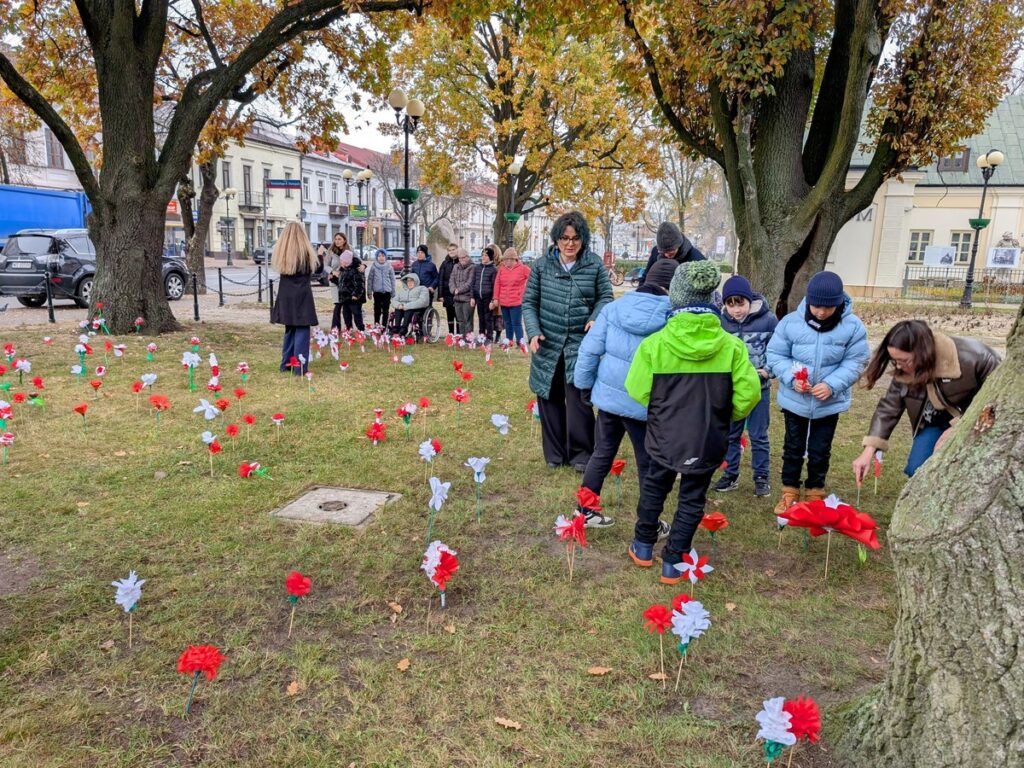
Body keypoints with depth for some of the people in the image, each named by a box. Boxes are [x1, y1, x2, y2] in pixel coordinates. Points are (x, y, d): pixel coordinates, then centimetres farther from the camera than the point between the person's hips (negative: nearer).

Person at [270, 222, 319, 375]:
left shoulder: (279, 252, 3)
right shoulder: (306, 252, -9)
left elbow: (279, 270, 14)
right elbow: (315, 269, 3)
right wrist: (318, 255, 18)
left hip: (285, 296, 5)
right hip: (301, 296, -5)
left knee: (289, 329, 18)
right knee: (301, 331, -2)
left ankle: (286, 364, 22)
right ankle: (299, 367, -4)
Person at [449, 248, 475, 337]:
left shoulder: (472, 267, -5)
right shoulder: (455, 267, 17)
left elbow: (469, 283, -12)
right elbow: (451, 280, 11)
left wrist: (459, 290, -12)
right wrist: (453, 289, -7)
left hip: (467, 297, -6)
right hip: (457, 298, 7)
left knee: (468, 319, -8)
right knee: (460, 320, 11)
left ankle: (468, 336, -8)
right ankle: (461, 336, 17)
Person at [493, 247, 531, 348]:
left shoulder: (523, 268, -7)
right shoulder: (501, 269, 5)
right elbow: (497, 284, 6)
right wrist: (496, 298, 3)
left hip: (516, 302, -5)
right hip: (503, 302, 5)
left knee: (516, 323, -7)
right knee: (507, 323, 15)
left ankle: (520, 342, -5)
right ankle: (509, 340, 25)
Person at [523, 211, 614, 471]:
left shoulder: (595, 265, -1)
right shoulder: (542, 265, 2)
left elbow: (605, 297, 8)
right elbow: (529, 302, 5)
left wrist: (596, 318, -12)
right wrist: (533, 332, -9)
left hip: (580, 345, -2)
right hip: (547, 345, 2)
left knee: (578, 399, -6)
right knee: (550, 398, 9)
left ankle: (581, 454, 10)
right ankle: (555, 453, 24)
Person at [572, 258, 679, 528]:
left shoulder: (614, 308, -2)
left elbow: (589, 350, 0)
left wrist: (585, 384, 12)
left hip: (608, 395, 4)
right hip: (646, 403, -4)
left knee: (602, 454, 20)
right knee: (648, 464, 13)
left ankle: (584, 511, 31)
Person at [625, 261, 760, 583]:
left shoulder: (654, 344, -18)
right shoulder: (730, 345, -14)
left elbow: (638, 391, -9)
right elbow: (749, 394, -12)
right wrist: (725, 417, 8)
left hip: (665, 437, 0)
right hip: (708, 441, 0)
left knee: (654, 487, 24)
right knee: (692, 500, 17)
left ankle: (643, 547, 38)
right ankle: (672, 563, 25)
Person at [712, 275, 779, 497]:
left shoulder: (768, 319, -13)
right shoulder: (721, 321, -8)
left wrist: (768, 371, -15)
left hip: (759, 387, -2)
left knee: (758, 435, 8)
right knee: (730, 433, 14)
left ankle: (761, 477, 22)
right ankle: (731, 474, 27)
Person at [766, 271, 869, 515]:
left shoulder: (852, 326, -12)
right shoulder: (791, 322, -12)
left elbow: (854, 362, -8)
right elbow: (775, 355, -5)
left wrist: (832, 385, -23)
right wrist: (791, 378, -22)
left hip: (830, 403, 0)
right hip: (794, 400, 0)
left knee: (820, 451, 13)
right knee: (793, 448, 14)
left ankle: (814, 494, 31)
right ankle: (790, 492, 29)